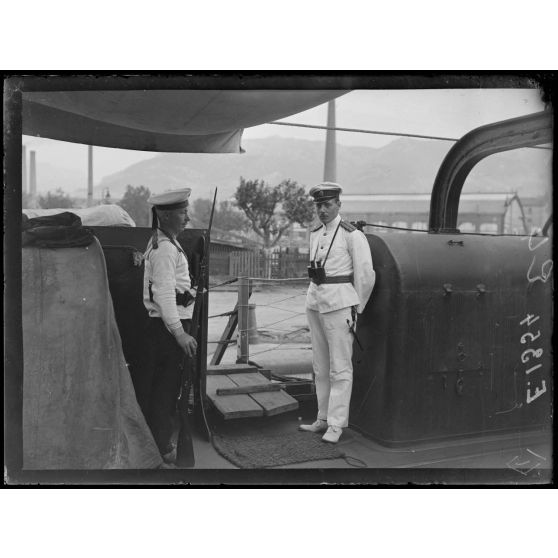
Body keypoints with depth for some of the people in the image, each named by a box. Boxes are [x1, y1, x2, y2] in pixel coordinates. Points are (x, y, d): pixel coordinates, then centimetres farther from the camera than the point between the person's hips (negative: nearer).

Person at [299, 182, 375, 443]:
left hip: (339, 304, -7)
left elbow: (366, 275, -7)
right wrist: (317, 295, 17)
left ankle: (336, 424, 4)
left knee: (340, 368, -2)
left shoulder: (352, 235, -7)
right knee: (320, 367, 12)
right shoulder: (315, 235, 14)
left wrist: (356, 308, -1)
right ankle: (323, 419, 22)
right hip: (314, 302, 7)